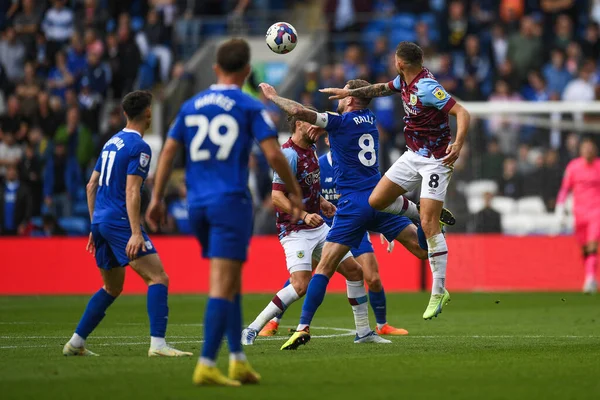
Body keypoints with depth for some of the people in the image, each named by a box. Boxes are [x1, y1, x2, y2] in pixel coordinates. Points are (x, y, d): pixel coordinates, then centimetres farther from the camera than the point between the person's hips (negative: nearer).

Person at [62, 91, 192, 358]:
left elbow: (91, 185, 21)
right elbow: (131, 192, -18)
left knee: (112, 288, 20)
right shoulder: (139, 147, -9)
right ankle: (158, 343, -23)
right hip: (120, 221, -9)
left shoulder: (111, 143, 17)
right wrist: (136, 233, -22)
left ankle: (75, 343, 18)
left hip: (100, 222, 9)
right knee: (158, 278, -12)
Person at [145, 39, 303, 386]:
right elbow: (273, 154, -8)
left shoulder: (191, 106, 12)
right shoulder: (250, 107, -2)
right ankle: (206, 366, -14)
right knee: (223, 285, -7)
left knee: (231, 281, 18)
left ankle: (238, 360, 17)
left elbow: (168, 151, 11)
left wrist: (157, 198, 15)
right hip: (231, 201, -6)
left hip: (198, 203, 6)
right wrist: (295, 192, 4)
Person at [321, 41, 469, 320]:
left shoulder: (427, 87, -24)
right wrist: (351, 92, 26)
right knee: (376, 201, 8)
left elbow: (462, 113, -28)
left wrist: (458, 145, -42)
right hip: (413, 155, 9)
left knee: (429, 226, -13)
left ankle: (439, 291, -7)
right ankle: (432, 214, 24)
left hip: (435, 160, -9)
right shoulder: (404, 80, 3)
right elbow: (383, 88, 26)